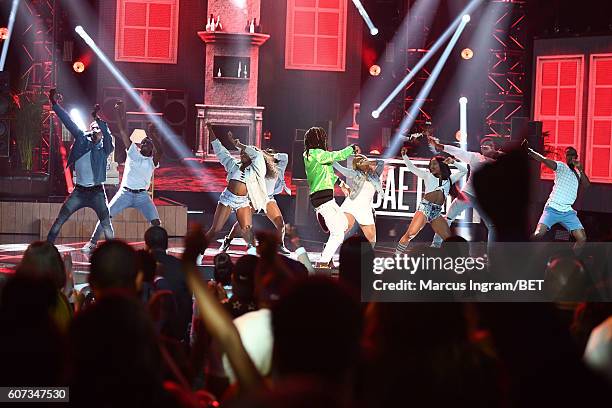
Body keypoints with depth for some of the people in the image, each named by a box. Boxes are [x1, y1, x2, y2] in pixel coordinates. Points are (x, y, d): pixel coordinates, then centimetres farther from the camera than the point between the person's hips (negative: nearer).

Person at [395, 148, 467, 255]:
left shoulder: (449, 179, 20)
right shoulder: (428, 176, 14)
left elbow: (464, 170, 23)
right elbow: (412, 168, 10)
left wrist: (453, 162, 10)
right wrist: (404, 155, -1)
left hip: (437, 212, 4)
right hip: (425, 207, -4)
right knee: (410, 234, -16)